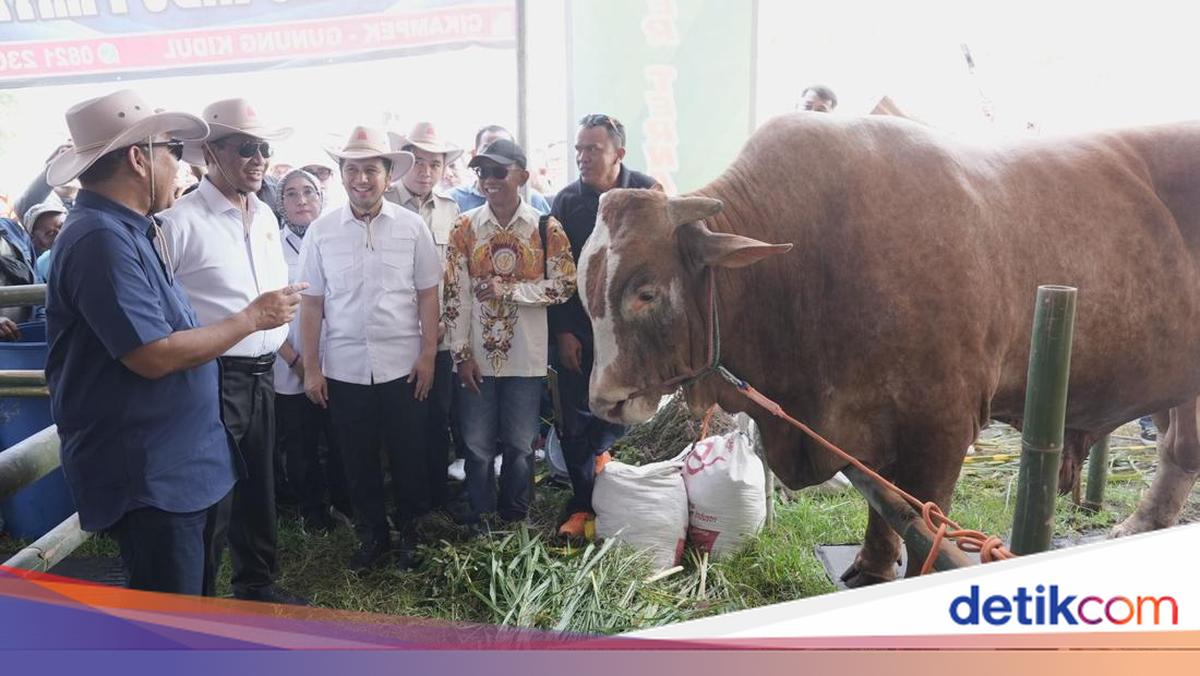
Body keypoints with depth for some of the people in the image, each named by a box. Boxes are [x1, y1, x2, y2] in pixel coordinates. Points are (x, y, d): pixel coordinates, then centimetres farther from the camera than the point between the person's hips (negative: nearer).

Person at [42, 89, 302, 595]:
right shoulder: (101, 240, -20)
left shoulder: (127, 230, 12)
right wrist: (252, 317, -15)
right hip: (147, 477, -10)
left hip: (184, 464, 10)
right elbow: (153, 356, -24)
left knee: (193, 607, 23)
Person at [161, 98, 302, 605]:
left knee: (258, 485, 19)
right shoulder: (180, 221, -15)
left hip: (262, 374, 8)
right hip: (212, 378, -7)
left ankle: (256, 582, 37)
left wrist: (284, 341, 19)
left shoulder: (265, 216, 10)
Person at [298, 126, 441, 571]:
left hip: (404, 367, -1)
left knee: (409, 458, 9)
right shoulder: (321, 231, 0)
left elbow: (427, 294, 1)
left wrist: (428, 355, -3)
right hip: (344, 368, 1)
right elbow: (312, 302, 2)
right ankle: (373, 537, 31)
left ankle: (409, 534, 30)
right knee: (358, 462, 12)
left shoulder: (412, 227, -1)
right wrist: (310, 367, 0)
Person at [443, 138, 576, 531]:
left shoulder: (546, 229, -2)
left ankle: (515, 519, 28)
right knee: (478, 445, 10)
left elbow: (564, 285, -6)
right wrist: (462, 353, -6)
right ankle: (479, 519, 28)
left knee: (520, 443, 10)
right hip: (478, 356, 1)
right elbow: (455, 293, -1)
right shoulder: (464, 228, 0)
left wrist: (508, 289, -15)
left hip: (525, 357, -1)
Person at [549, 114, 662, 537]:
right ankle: (583, 506, 16)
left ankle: (595, 453, 35)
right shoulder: (567, 200, 2)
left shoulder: (647, 193, -3)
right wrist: (562, 332, -2)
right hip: (576, 332, 1)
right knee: (576, 420, 3)